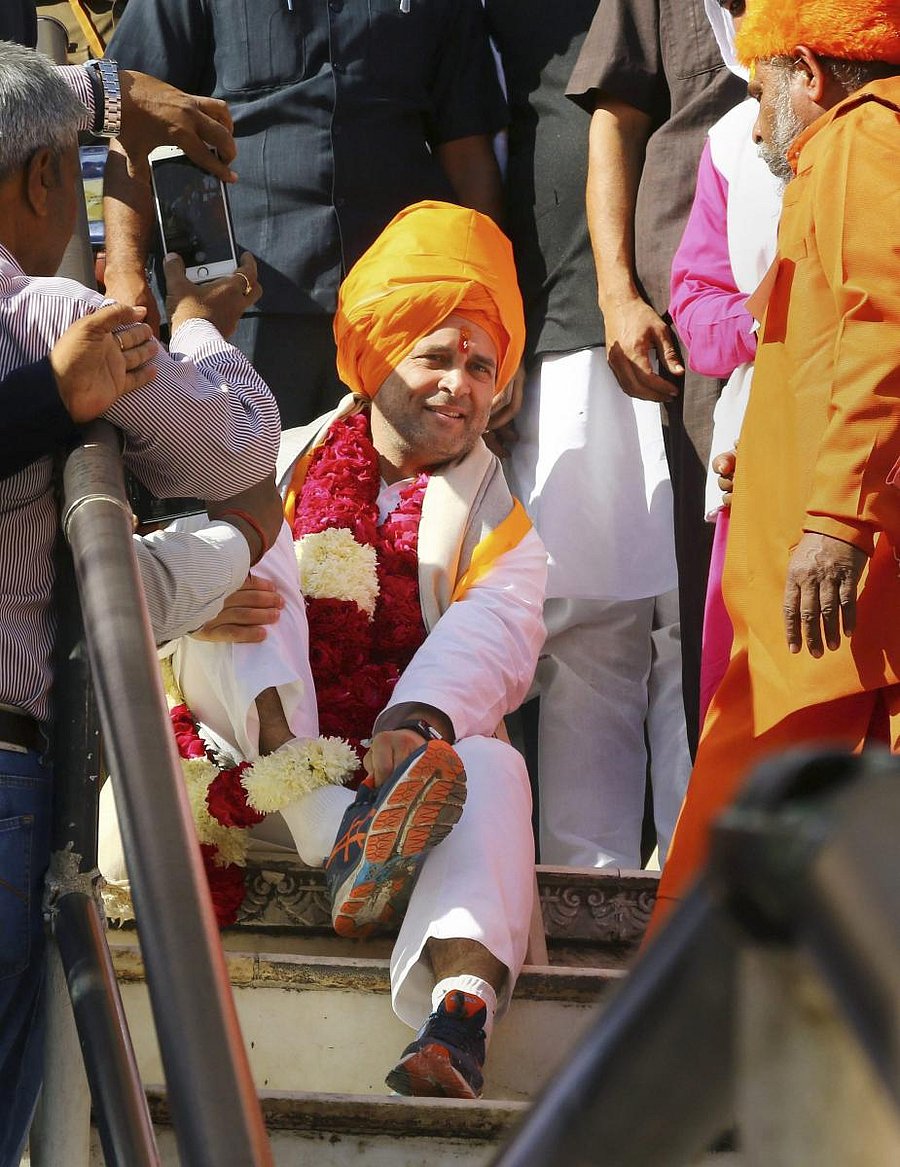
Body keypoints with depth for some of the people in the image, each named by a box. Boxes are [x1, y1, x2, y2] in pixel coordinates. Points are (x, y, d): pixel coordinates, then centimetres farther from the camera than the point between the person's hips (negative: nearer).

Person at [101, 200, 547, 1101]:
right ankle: (339, 841, -40)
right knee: (245, 567, -20)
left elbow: (493, 633, -8)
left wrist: (418, 723, -31)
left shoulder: (492, 510, 14)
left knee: (493, 769, -33)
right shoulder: (288, 465, 13)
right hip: (267, 771, 0)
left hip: (408, 761, 0)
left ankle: (461, 1008, -60)